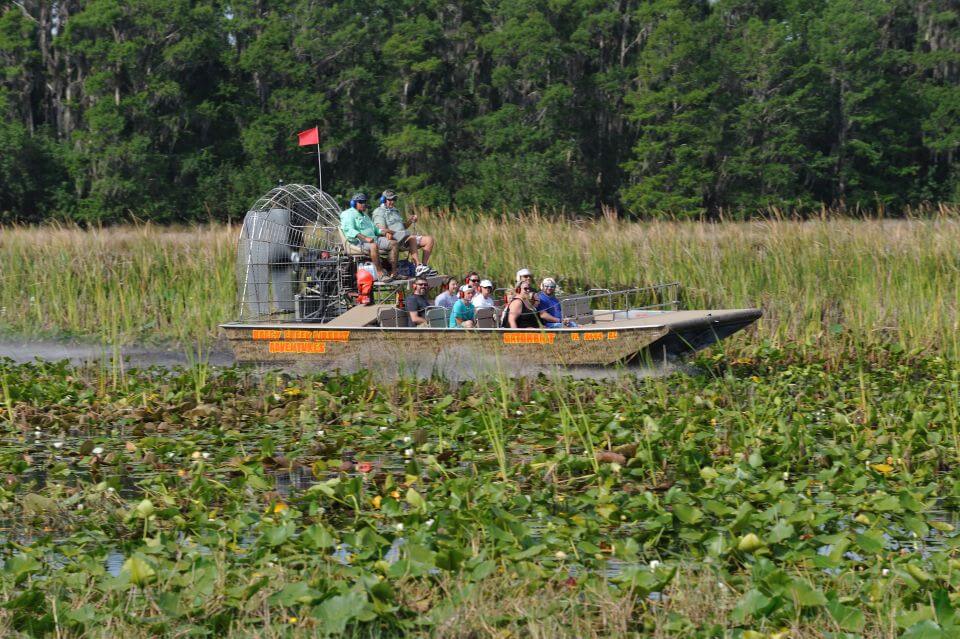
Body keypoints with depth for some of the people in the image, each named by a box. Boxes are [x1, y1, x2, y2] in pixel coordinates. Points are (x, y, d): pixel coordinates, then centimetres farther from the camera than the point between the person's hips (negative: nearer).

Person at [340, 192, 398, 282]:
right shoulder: (349, 214, 1)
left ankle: (394, 273, -13)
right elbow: (349, 231, -16)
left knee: (394, 243, -8)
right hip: (358, 242, -9)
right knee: (374, 246, -40)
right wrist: (365, 238, -28)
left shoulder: (365, 216, 31)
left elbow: (375, 229, 35)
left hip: (373, 238, 9)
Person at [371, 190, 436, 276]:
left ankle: (424, 265, -15)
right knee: (411, 238, -37)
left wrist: (410, 221, 11)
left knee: (429, 240, -5)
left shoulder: (395, 211, 30)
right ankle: (418, 267, -46)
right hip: (393, 238, -9)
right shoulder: (379, 212, 3)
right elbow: (382, 230, -11)